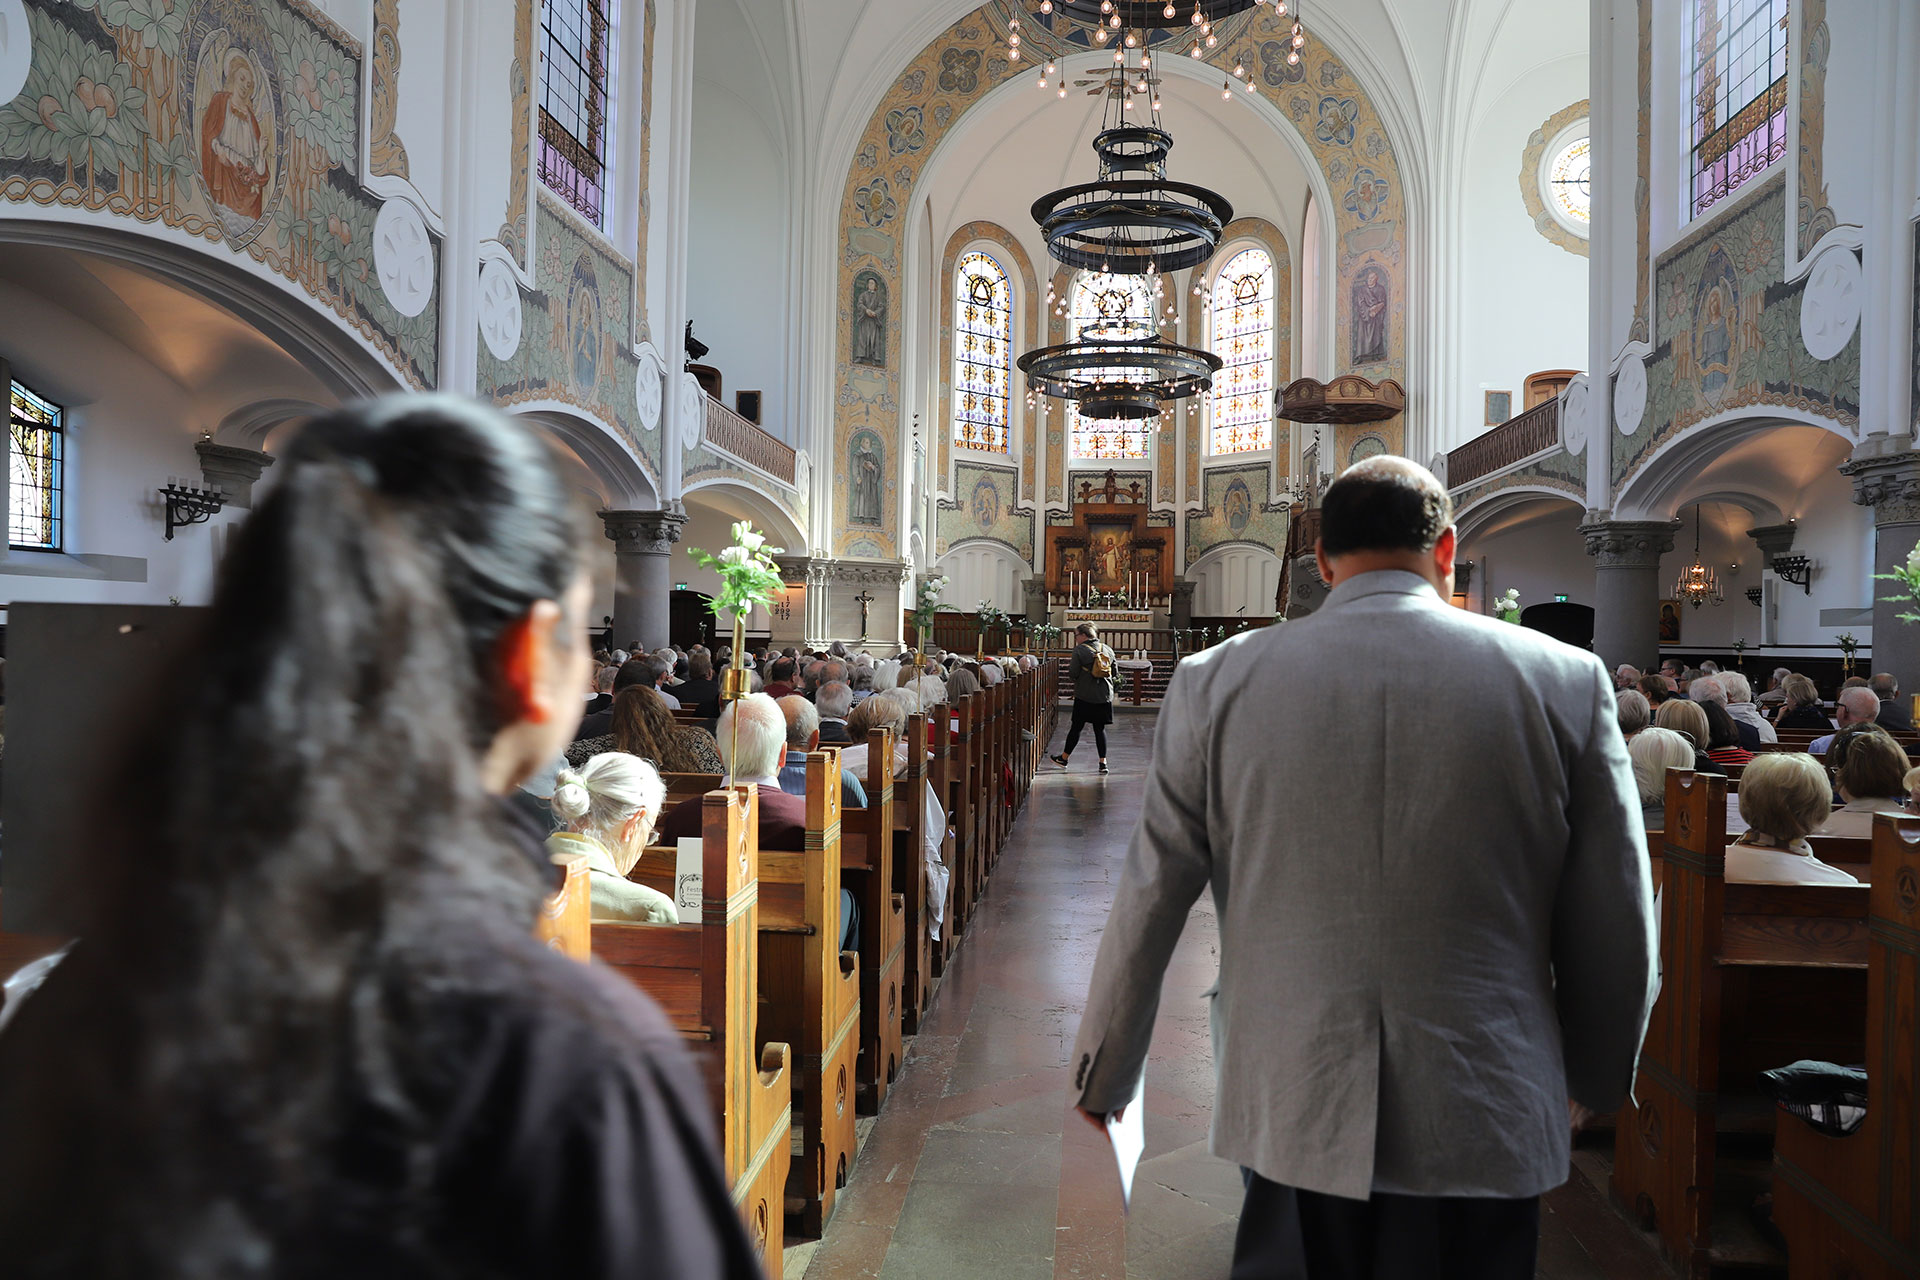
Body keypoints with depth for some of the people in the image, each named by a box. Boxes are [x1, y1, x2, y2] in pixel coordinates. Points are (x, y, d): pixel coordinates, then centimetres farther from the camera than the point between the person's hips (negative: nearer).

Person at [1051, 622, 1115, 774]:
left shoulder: (1079, 650, -9)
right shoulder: (1108, 650, 6)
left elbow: (1074, 673, -12)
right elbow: (1114, 673, 10)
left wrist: (1069, 666, 8)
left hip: (1084, 696, -4)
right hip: (1104, 696, 4)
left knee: (1076, 727, 5)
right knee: (1100, 728, 7)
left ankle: (1064, 758, 18)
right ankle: (1103, 762, 3)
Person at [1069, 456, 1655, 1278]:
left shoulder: (1218, 683, -5)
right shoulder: (1564, 681, -5)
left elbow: (1147, 907, -1)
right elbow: (1616, 928, 1)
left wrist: (1103, 1077, 13)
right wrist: (1599, 1081, 19)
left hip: (1289, 1111, 0)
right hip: (1483, 1119, 0)